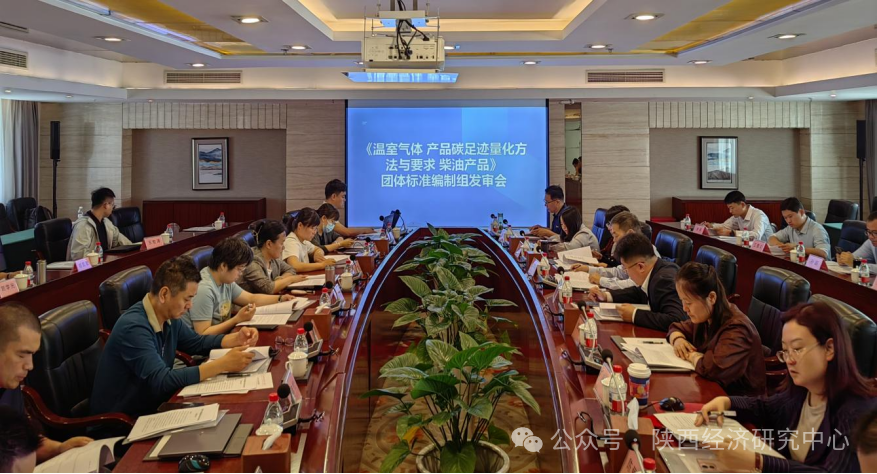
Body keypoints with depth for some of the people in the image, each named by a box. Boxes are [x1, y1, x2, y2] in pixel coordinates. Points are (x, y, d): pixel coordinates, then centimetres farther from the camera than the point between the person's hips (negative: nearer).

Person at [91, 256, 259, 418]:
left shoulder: (169, 318, -1)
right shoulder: (134, 327, -26)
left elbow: (198, 342, 17)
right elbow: (162, 380, -32)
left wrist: (236, 339, -1)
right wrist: (223, 364, -32)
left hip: (152, 407, 8)